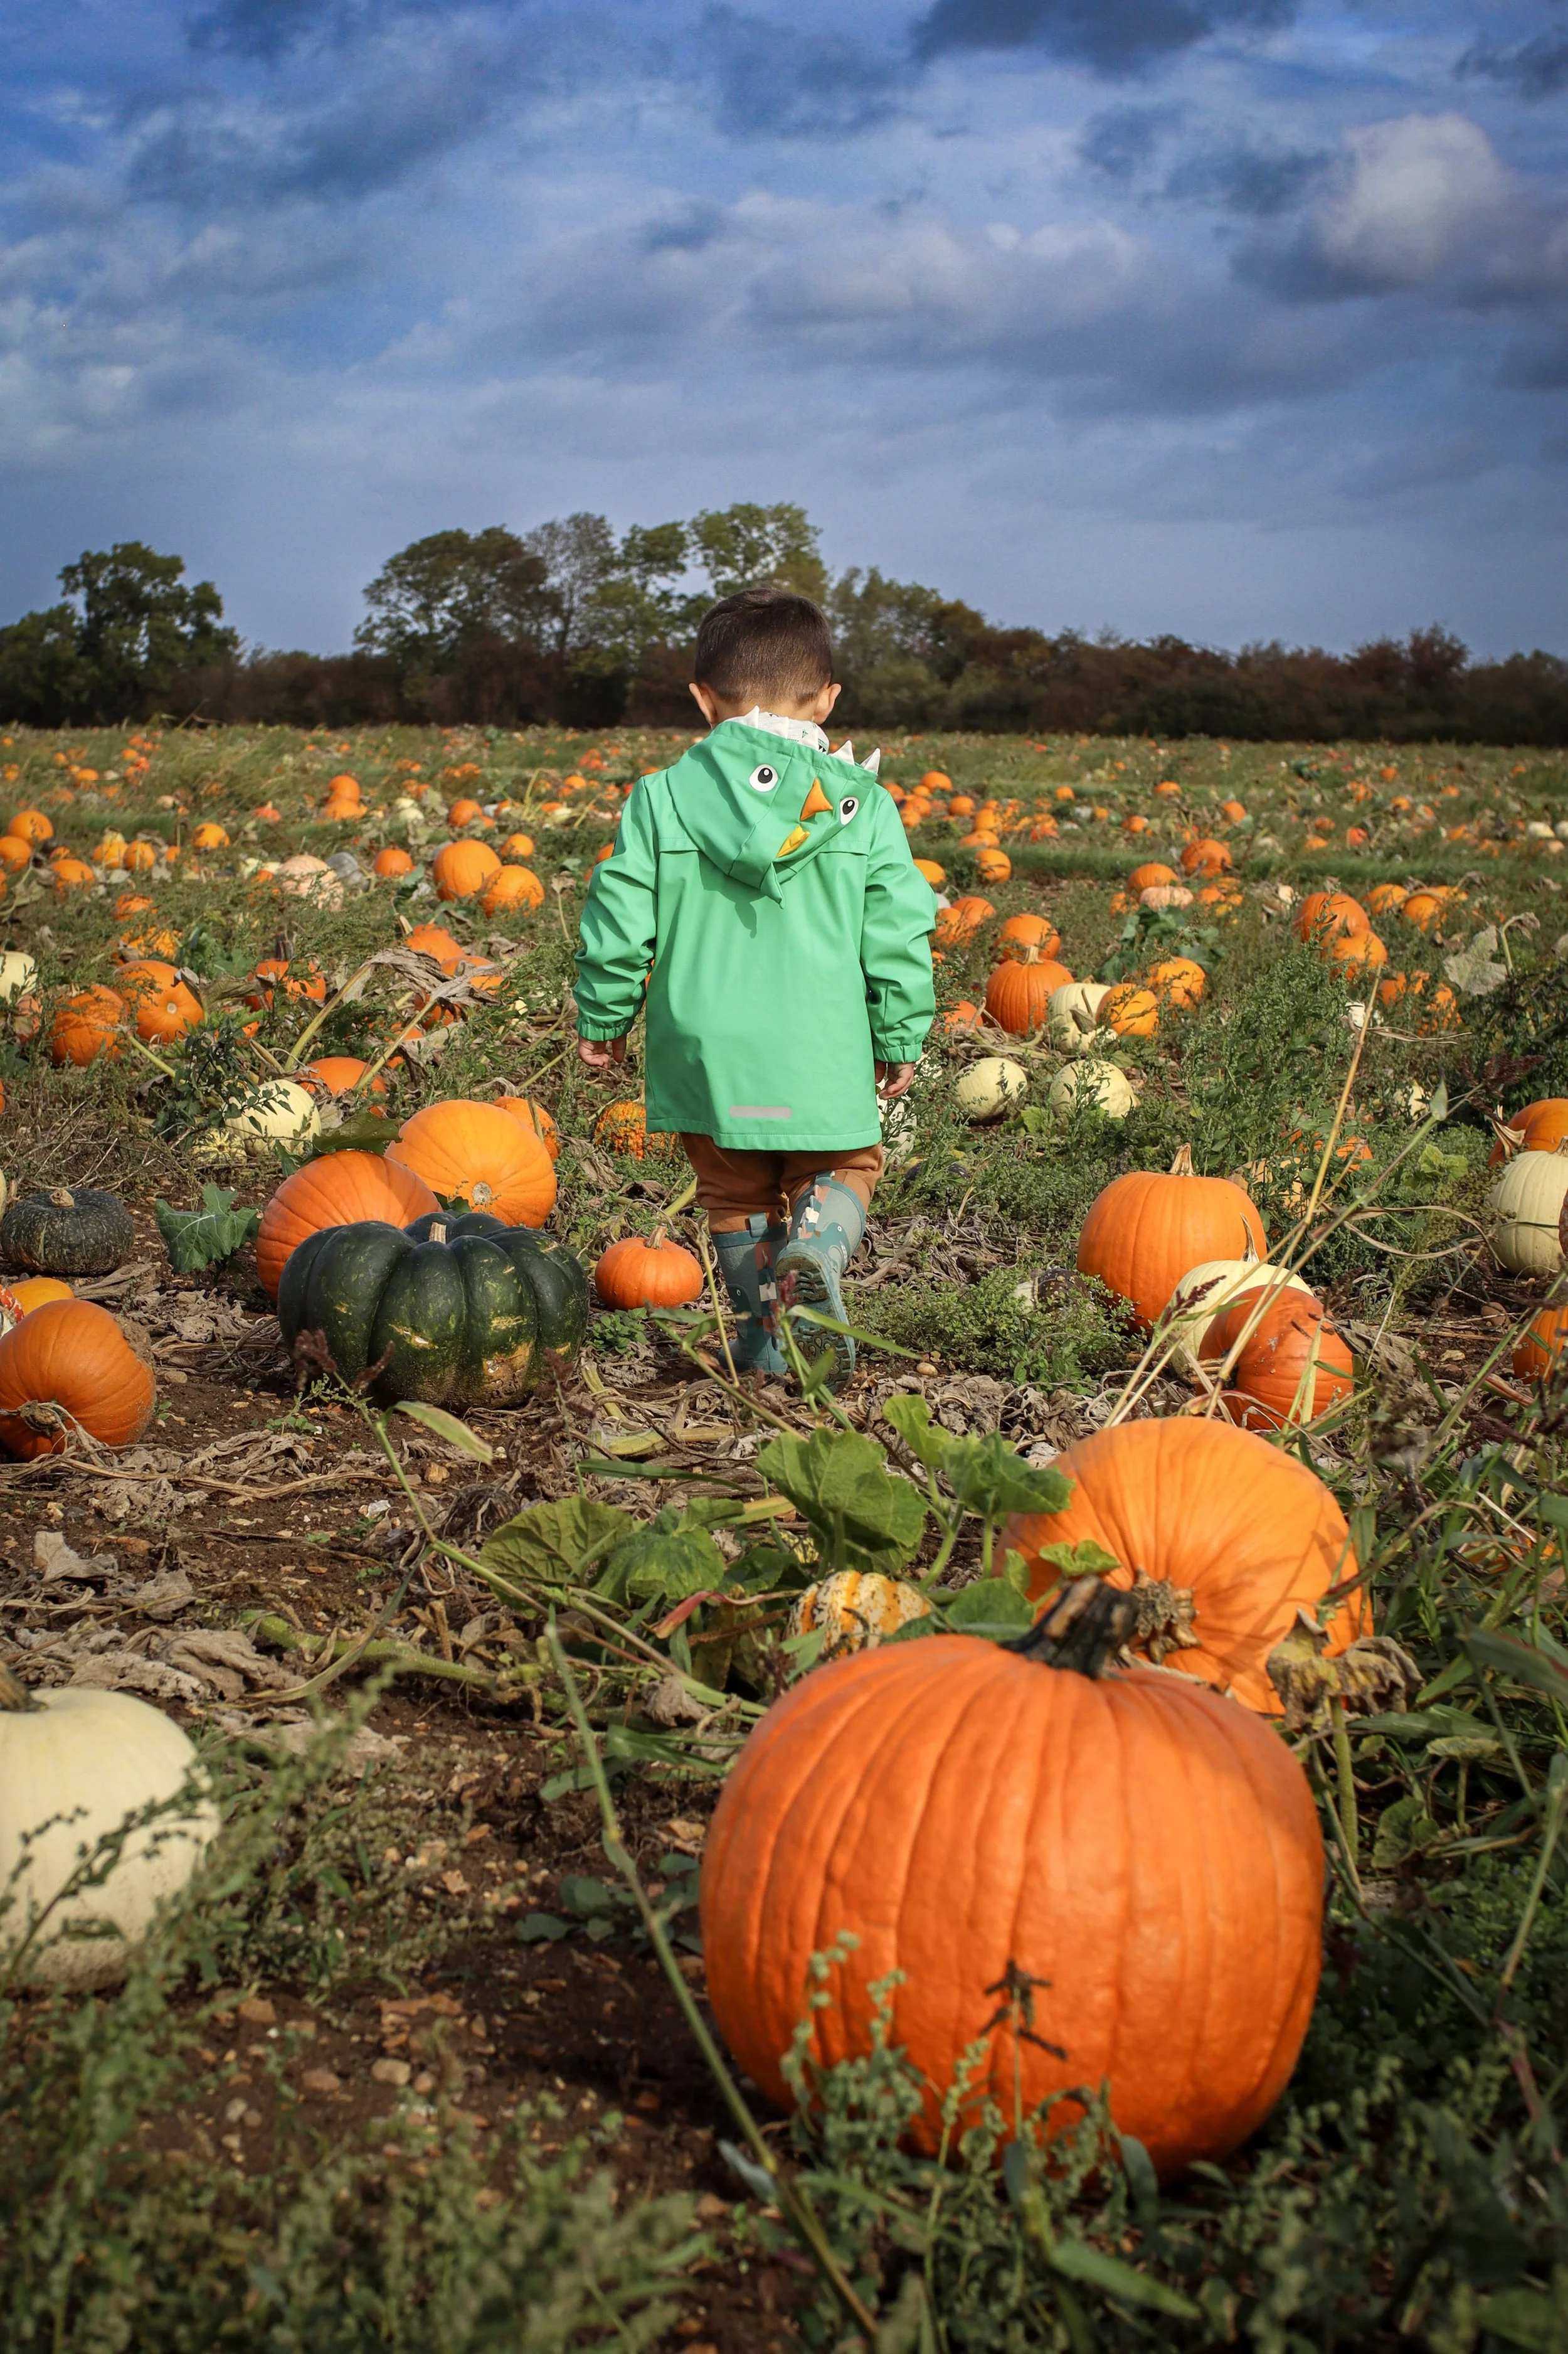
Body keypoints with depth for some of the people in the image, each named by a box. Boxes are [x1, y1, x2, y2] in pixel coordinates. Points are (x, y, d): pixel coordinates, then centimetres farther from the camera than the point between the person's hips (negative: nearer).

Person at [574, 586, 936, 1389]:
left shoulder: (661, 797, -2)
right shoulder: (864, 805, -2)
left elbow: (619, 921, -1)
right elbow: (899, 932, -1)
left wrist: (601, 1019, 13)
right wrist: (901, 1041, 11)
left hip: (705, 1049, 1)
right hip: (824, 1052, -1)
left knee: (735, 1193, 18)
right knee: (843, 1167, 17)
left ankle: (765, 1340, 21)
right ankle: (817, 1248, -14)